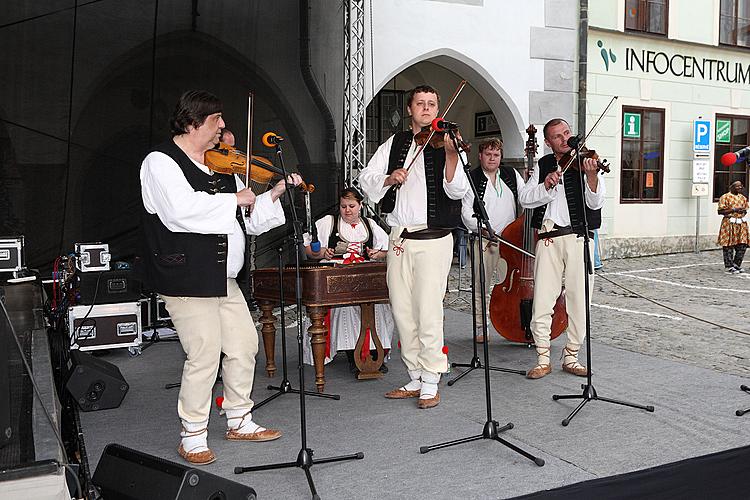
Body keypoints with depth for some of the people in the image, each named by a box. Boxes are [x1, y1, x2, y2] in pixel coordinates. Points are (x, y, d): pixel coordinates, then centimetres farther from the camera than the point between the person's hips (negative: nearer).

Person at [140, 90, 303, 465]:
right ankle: (193, 436, 10)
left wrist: (275, 192, 6)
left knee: (244, 344, 12)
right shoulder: (161, 162, -9)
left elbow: (248, 220, 19)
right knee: (205, 354, -8)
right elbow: (181, 210, -28)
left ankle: (239, 422, 29)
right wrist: (234, 199, -18)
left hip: (222, 276, 9)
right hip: (186, 278, -9)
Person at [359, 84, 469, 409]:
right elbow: (366, 178, 9)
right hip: (398, 238, 5)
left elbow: (457, 191, -12)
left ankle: (431, 383, 3)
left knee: (428, 312, -8)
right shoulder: (394, 144, 15)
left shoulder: (447, 144, 2)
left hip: (433, 239, -4)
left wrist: (451, 154, -28)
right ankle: (415, 379, 19)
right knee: (402, 311, 7)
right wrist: (389, 178, -11)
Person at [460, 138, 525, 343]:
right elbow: (467, 213, -3)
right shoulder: (472, 179, 2)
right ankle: (480, 329, 15)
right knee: (481, 286, 4)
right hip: (483, 241, -2)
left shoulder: (511, 175, 12)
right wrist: (484, 230, -14)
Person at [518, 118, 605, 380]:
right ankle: (543, 359, 9)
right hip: (549, 239, 1)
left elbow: (595, 203, -8)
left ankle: (571, 357, 17)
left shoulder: (585, 162, 5)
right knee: (542, 302, -4)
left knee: (579, 303, 2)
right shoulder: (543, 166, 15)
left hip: (580, 238, -1)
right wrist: (546, 185, -12)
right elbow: (524, 198, 5)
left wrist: (591, 176, -26)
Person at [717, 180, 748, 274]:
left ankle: (737, 264, 18)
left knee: (742, 245, 3)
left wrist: (744, 211, 0)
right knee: (729, 246, -3)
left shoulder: (743, 198, 15)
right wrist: (734, 210, -17)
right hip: (729, 224, -6)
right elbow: (720, 211, -10)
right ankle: (729, 266, 6)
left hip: (742, 223, 6)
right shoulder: (725, 197, -6)